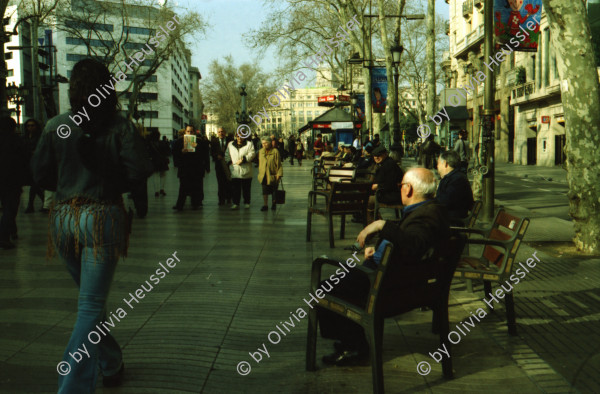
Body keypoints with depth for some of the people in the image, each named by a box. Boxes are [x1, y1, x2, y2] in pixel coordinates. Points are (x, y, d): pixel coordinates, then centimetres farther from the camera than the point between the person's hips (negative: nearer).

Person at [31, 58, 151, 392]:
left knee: (90, 296, 22)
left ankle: (111, 364, 36)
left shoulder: (55, 126, -1)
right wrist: (113, 184, 5)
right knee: (91, 305, 0)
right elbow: (139, 171, -13)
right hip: (103, 218, -3)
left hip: (64, 218, 3)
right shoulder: (120, 127, -7)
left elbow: (40, 174, 1)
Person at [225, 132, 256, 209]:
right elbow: (227, 154, 19)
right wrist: (229, 161, 0)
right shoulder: (230, 144, 15)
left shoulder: (249, 144, 4)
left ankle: (247, 202, 17)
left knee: (246, 189, 6)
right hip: (234, 171, 2)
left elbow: (252, 154, -9)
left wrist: (243, 160, -18)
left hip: (246, 171, -2)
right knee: (235, 188, 0)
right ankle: (235, 203, 6)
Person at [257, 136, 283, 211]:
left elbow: (278, 164, -8)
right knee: (265, 191, 1)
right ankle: (265, 205, 7)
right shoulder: (260, 152, 6)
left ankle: (274, 204, 27)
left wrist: (279, 174, -13)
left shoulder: (275, 151, -9)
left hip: (273, 175, -3)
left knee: (274, 191, 10)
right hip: (264, 175, 3)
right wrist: (260, 173, 13)